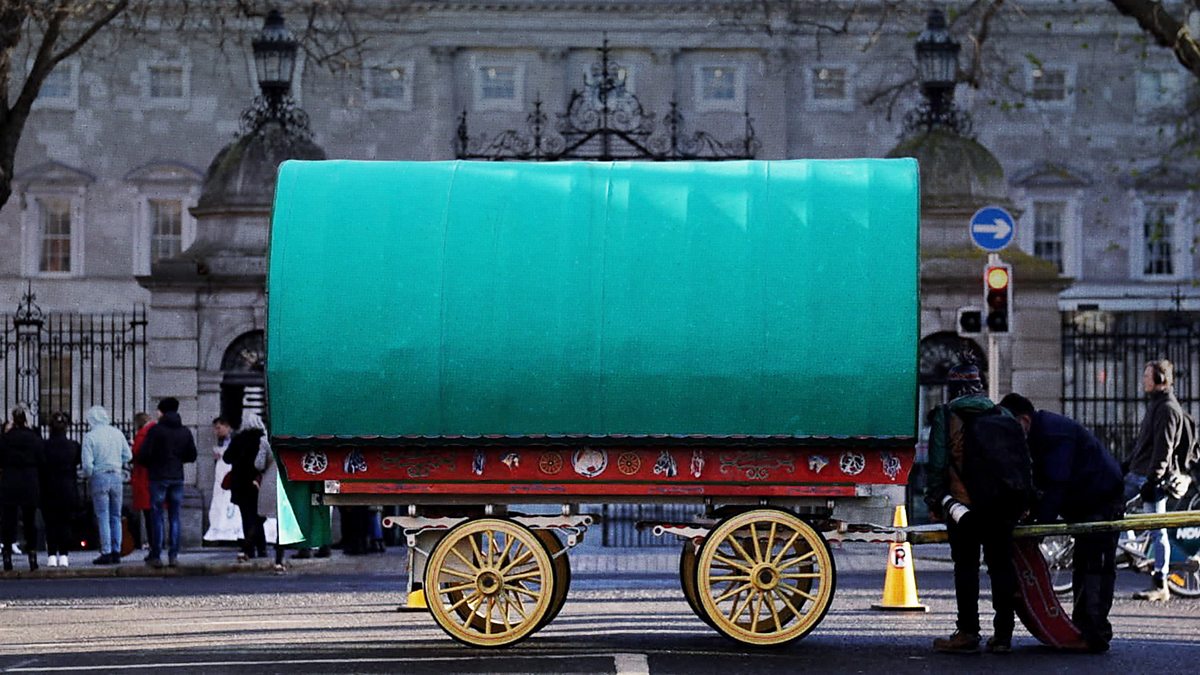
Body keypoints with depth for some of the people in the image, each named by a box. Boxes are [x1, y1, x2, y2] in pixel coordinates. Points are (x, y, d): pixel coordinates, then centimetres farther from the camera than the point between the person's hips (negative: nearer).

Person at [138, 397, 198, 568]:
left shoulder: (155, 430, -8)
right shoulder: (185, 432, 6)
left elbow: (144, 455, -11)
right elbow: (192, 456, 10)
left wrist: (148, 464, 10)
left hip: (158, 478, -4)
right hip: (177, 477, 4)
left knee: (157, 517, 0)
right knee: (174, 517, 7)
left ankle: (156, 556, -2)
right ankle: (173, 555, 2)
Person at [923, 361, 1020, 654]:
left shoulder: (946, 415, 2)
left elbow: (937, 462, -2)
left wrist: (934, 500, 4)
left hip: (962, 501, -3)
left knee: (966, 567, 0)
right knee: (1001, 565, 6)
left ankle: (968, 633, -3)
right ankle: (1003, 634, 6)